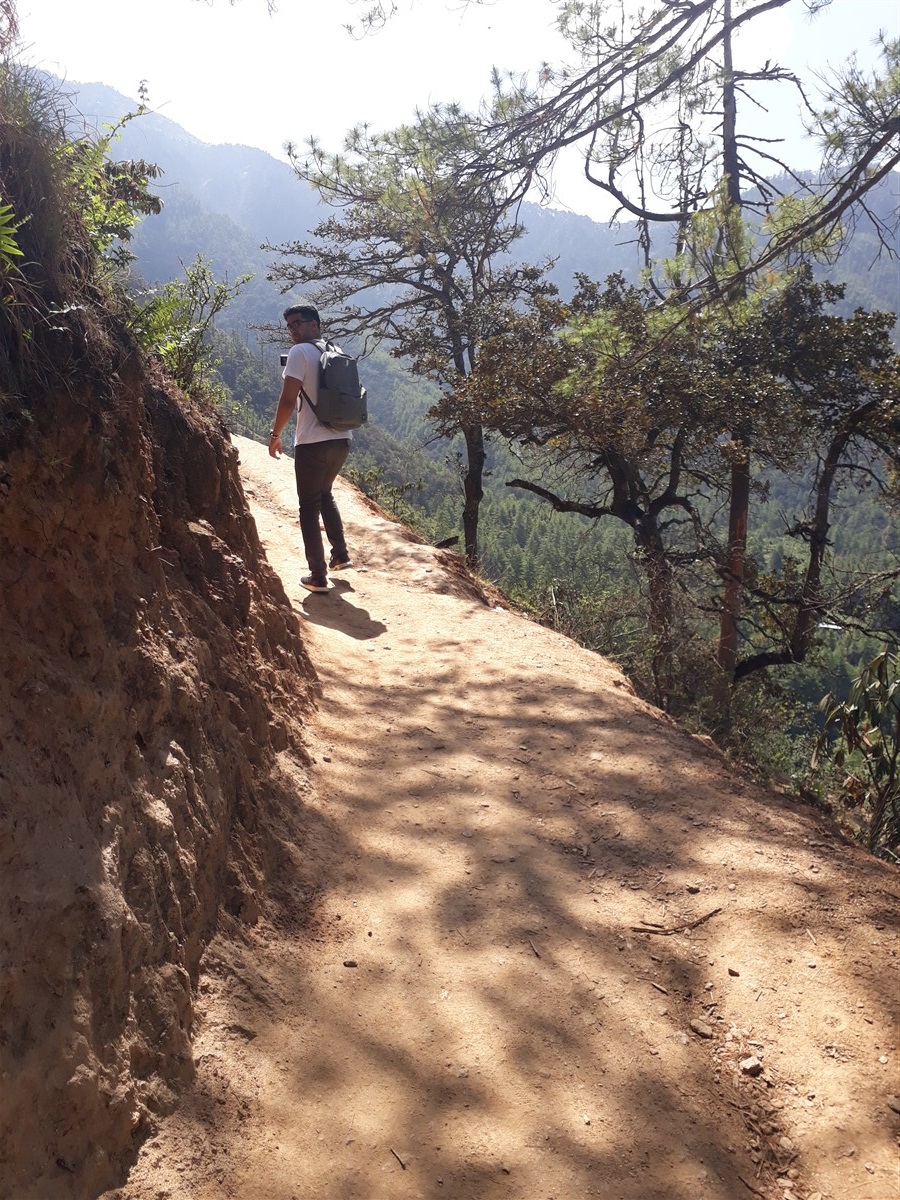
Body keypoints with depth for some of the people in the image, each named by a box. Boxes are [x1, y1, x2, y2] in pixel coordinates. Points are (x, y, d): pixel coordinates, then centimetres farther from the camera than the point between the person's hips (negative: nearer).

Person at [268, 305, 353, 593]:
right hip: (342, 440, 7)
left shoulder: (300, 352, -9)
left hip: (312, 443, -7)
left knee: (309, 507, 4)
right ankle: (340, 555, 29)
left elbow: (288, 400, -15)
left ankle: (318, 576, 4)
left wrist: (275, 434, -3)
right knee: (325, 494, 28)